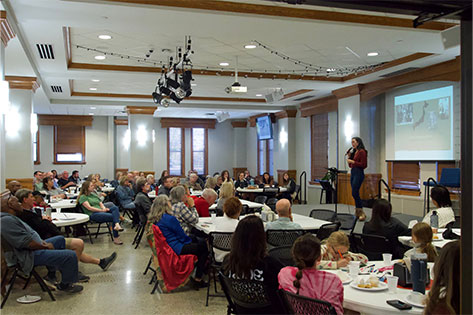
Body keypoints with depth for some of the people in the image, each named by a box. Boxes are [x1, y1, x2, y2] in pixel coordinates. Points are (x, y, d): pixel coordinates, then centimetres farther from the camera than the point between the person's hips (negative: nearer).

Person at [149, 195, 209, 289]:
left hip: (164, 247, 10)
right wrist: (190, 240, 7)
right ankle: (198, 280, 7)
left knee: (195, 240, 23)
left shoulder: (153, 219, 3)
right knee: (204, 247, 3)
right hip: (176, 249, -10)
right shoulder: (170, 218, -25)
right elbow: (182, 235, -14)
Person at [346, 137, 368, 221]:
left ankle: (361, 213, -7)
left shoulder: (362, 152, -9)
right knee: (355, 194, 9)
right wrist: (349, 157, 7)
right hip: (353, 173, 9)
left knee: (354, 193, -14)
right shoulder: (353, 151, 16)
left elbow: (364, 165, -16)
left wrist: (353, 162, -16)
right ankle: (357, 212, 14)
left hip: (359, 173, -9)